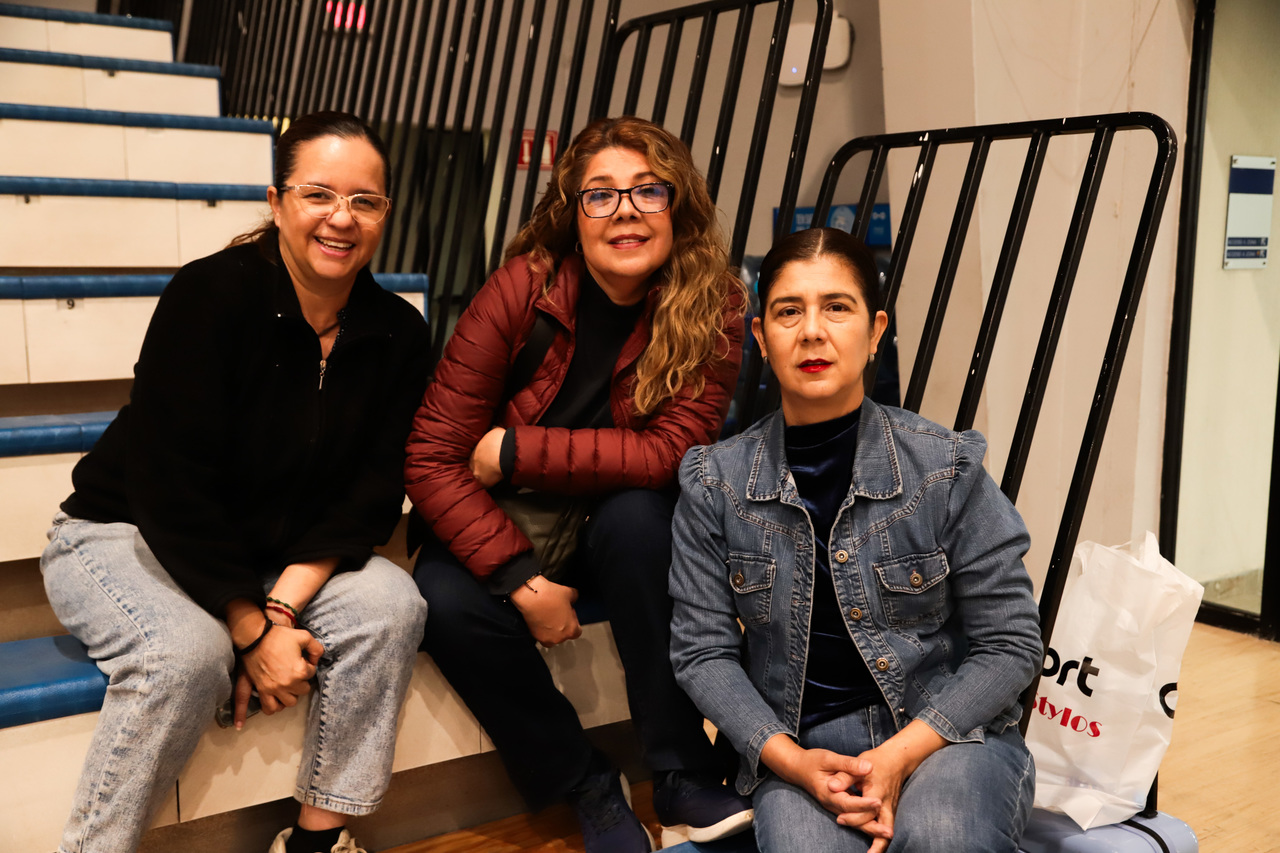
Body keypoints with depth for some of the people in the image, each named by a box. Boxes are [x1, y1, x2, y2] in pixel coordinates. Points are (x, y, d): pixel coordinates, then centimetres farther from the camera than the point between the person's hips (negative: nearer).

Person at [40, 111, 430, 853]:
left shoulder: (398, 333, -6)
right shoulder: (211, 294, -20)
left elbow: (373, 493, -8)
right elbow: (169, 487, -23)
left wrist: (283, 606, -21)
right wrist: (253, 631, -23)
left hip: (283, 553, 5)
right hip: (124, 537, -4)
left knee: (391, 601, -20)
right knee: (187, 650, -33)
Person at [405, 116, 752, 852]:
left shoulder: (713, 308, -15)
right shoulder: (522, 288, -17)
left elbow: (672, 452, -24)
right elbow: (431, 459, -18)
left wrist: (513, 451, -25)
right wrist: (522, 578, -27)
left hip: (625, 536, 0)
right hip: (507, 526, 1)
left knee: (638, 514, -33)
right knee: (447, 602, -28)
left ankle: (687, 783, -21)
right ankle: (590, 788, -7)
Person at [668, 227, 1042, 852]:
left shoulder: (947, 468, -6)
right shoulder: (714, 483, -2)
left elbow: (1009, 643, -3)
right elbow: (702, 649, 0)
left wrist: (901, 755, -15)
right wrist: (790, 759, -15)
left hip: (947, 730, 0)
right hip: (795, 744, 0)